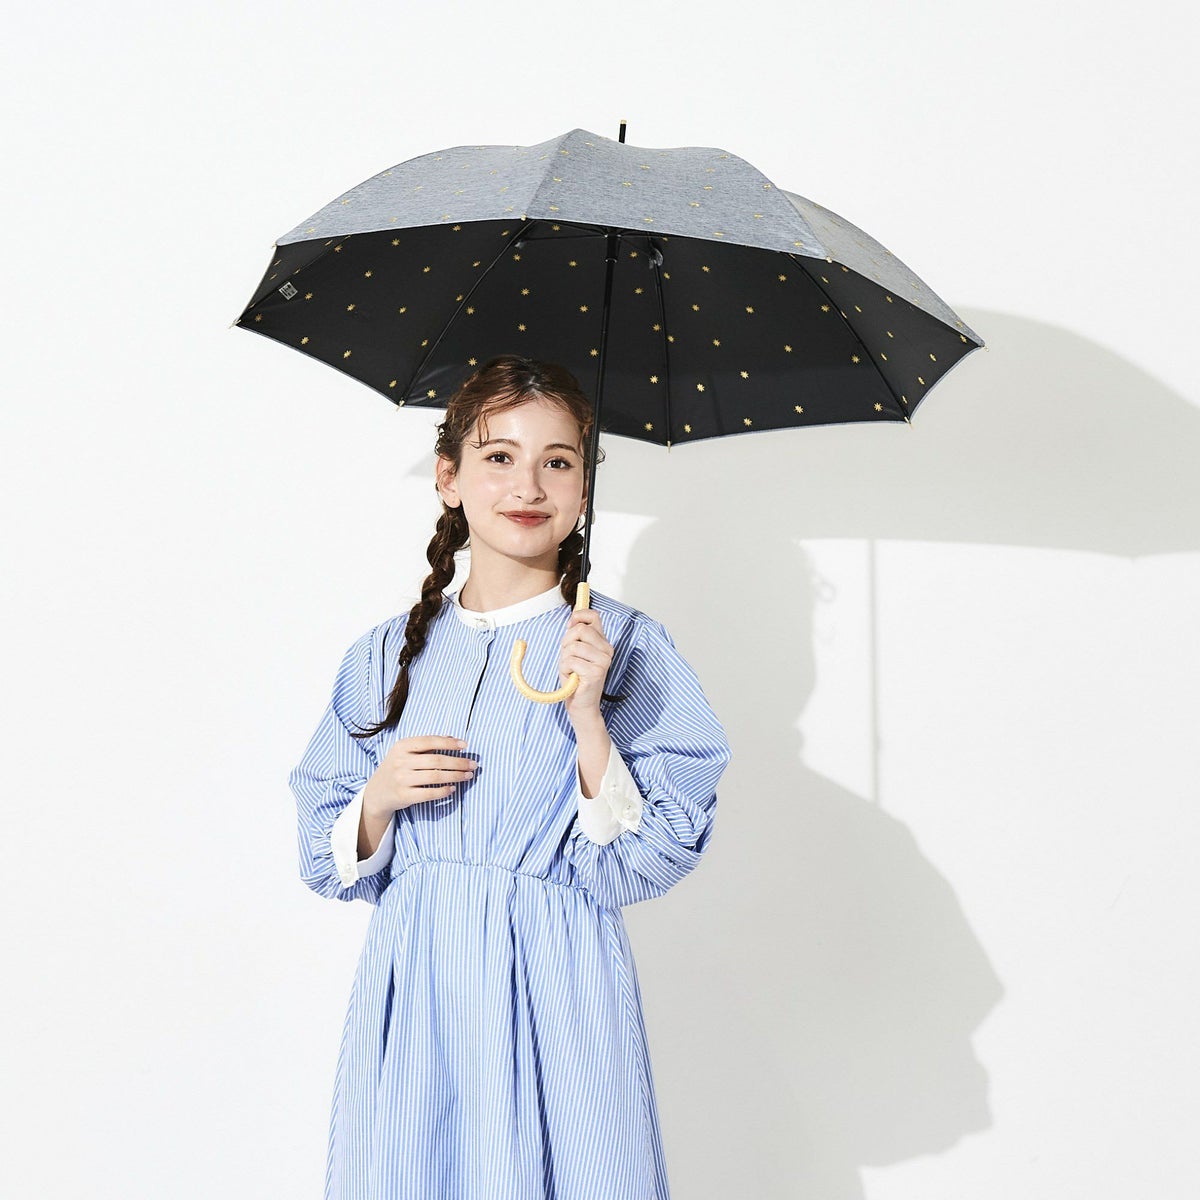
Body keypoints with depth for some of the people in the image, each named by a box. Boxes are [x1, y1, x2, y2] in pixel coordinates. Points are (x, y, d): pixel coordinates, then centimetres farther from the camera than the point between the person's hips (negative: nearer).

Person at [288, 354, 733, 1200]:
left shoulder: (625, 645, -3)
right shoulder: (389, 655, 6)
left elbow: (649, 861, -9)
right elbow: (333, 863, 9)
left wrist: (587, 716, -19)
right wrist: (379, 800, -11)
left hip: (556, 995, -2)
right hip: (413, 995, 3)